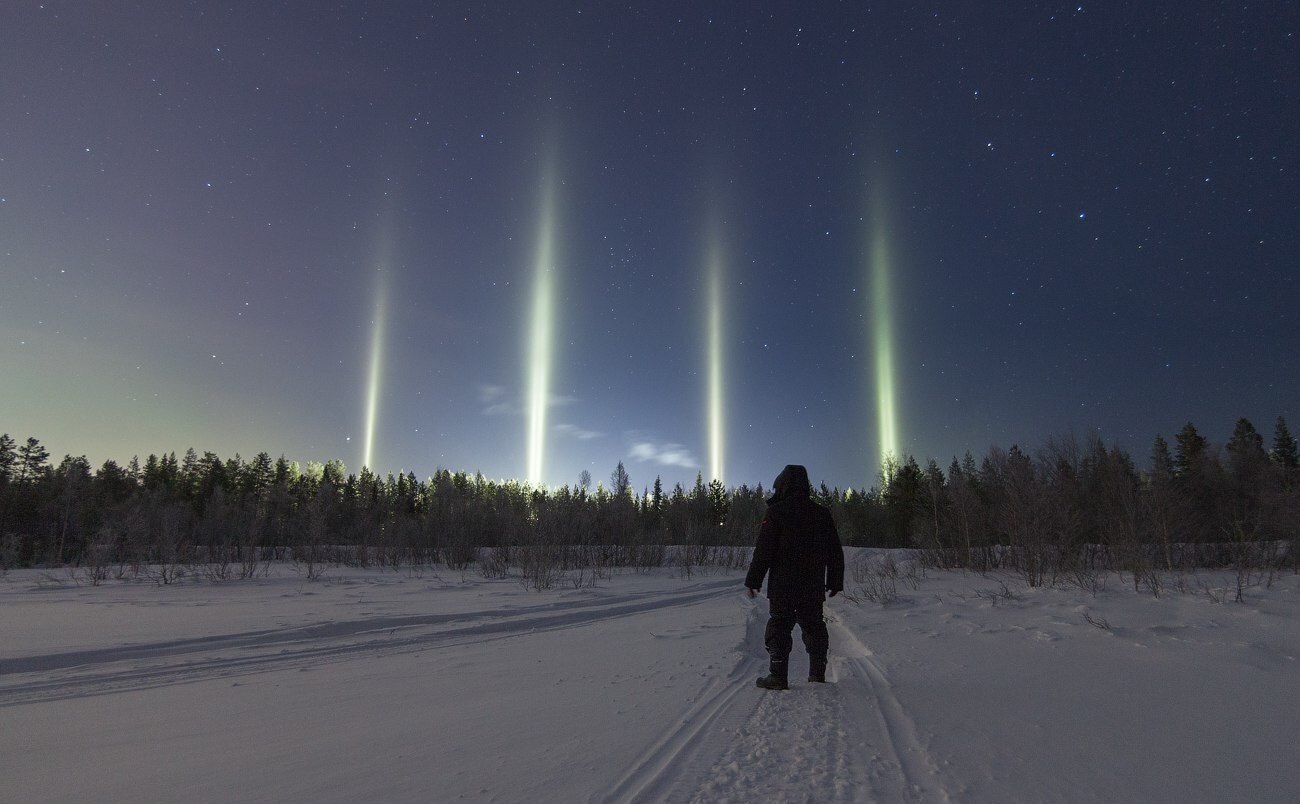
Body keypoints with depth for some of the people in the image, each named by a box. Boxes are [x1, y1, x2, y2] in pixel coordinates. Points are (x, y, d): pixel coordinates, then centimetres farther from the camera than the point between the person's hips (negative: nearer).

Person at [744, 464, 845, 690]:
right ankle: (817, 675, 17)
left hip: (782, 586, -5)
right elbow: (835, 552, 12)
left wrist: (753, 580, -4)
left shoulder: (776, 512, -8)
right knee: (814, 627, 14)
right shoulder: (822, 513, 8)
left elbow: (764, 550, -10)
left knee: (779, 628, 0)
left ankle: (778, 676, -2)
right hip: (814, 587, 5)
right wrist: (835, 582, 19)